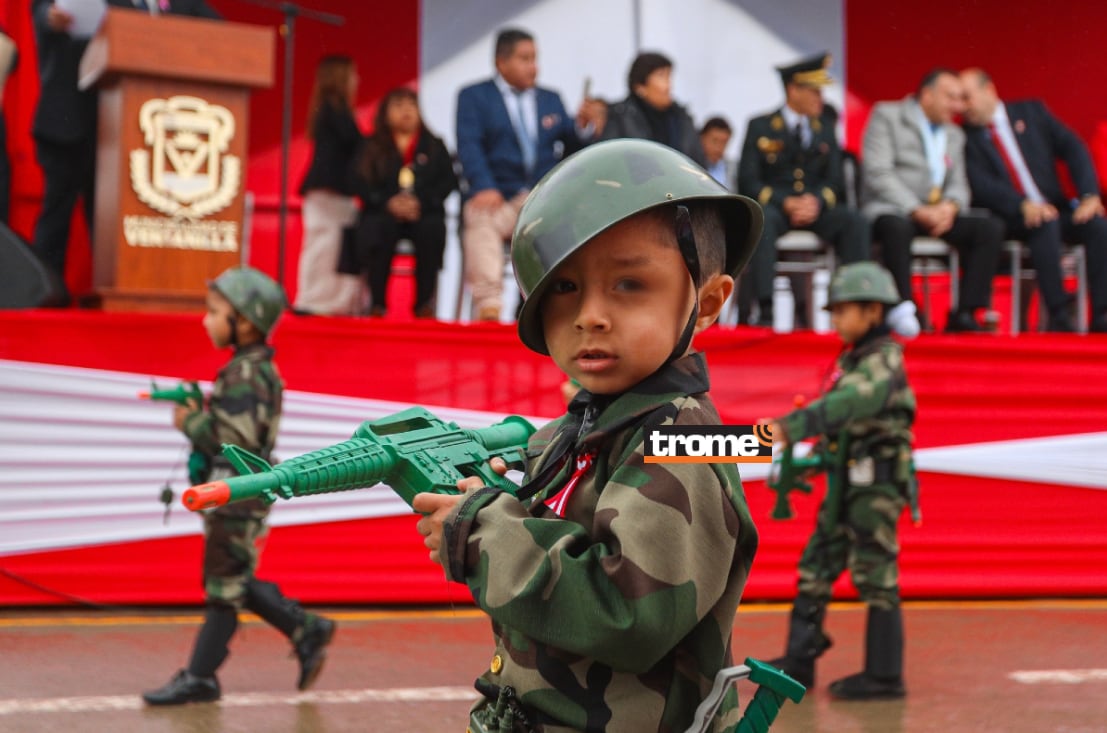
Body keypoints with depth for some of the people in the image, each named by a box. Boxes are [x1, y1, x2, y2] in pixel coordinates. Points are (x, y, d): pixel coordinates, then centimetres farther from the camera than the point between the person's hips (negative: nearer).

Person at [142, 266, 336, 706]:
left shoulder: (247, 375, -18)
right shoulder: (246, 369, 13)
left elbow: (241, 436, -26)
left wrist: (191, 422, -15)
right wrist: (199, 414, 4)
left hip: (239, 495, -10)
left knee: (225, 584, -2)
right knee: (235, 582, 17)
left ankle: (200, 677, 6)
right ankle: (307, 632, 22)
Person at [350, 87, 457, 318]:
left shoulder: (434, 146, 17)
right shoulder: (371, 148, 14)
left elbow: (449, 181, 4)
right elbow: (361, 184, 1)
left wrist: (421, 203, -13)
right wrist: (388, 203, -17)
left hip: (424, 214, 0)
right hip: (383, 214, 0)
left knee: (433, 230, -34)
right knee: (376, 230, -35)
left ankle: (424, 301, -23)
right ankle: (377, 302, -25)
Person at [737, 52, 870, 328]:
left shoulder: (825, 128, 14)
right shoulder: (760, 127, 4)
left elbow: (835, 180, 8)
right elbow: (748, 182, -3)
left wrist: (816, 200, -15)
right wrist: (785, 202, -19)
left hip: (815, 208, 3)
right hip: (774, 206, -3)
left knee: (855, 221, -26)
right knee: (763, 219, -38)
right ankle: (765, 308, -43)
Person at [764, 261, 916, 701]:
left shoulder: (884, 362, -14)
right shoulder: (850, 360, 14)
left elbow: (846, 405, -30)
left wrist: (788, 428, -39)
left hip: (876, 484, -9)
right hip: (845, 484, 9)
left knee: (875, 578, -3)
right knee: (815, 568, 10)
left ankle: (884, 676, 4)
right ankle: (799, 662, 17)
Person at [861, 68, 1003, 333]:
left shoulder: (955, 135, 24)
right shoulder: (886, 116, 3)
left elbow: (958, 185, 16)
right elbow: (878, 173, -9)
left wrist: (949, 207, -10)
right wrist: (916, 210, -19)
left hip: (938, 215, 6)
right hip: (889, 211, -6)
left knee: (991, 227, -18)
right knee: (897, 226, -41)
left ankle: (965, 313, -20)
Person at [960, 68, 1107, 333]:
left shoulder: (1032, 112, 12)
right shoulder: (966, 137, 4)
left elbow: (1073, 149, 4)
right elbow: (979, 183, -12)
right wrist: (1023, 206, -28)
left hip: (1055, 209, 3)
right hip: (1010, 220, -3)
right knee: (1046, 224, -35)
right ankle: (1058, 316, -34)